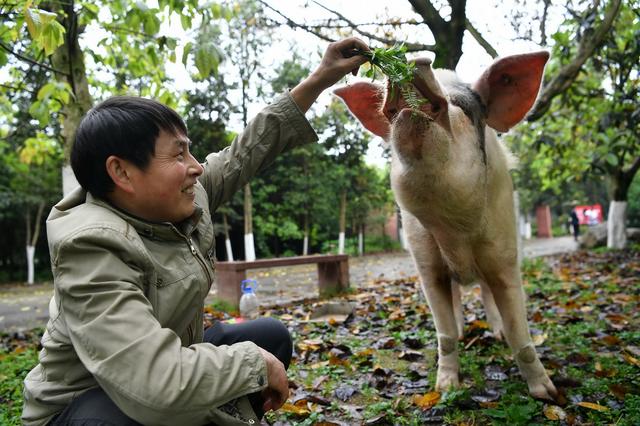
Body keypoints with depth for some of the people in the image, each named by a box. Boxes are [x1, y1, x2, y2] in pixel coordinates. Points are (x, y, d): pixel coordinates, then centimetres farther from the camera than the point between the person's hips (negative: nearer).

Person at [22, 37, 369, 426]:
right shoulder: (92, 248, -32)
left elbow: (246, 152, 3)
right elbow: (159, 384, -42)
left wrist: (319, 80, 3)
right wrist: (257, 362, -26)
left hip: (169, 365, 8)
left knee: (272, 336, 8)